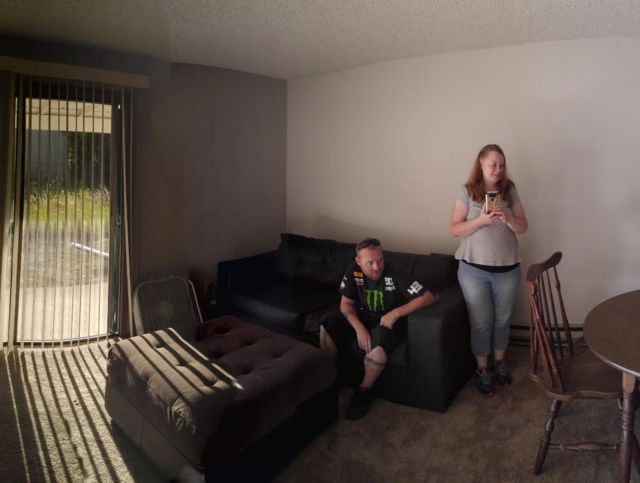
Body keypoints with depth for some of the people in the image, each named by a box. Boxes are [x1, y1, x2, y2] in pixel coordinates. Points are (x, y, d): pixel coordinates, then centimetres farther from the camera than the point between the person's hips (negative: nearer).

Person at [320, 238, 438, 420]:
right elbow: (346, 304, -8)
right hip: (362, 317, 4)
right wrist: (359, 328, -25)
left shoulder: (395, 273, -24)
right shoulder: (353, 271, -13)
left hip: (388, 320, -4)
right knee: (328, 323, -19)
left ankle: (364, 391, -11)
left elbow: (428, 297, -25)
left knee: (378, 339, -37)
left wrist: (396, 312, -32)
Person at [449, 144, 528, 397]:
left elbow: (523, 227, 1)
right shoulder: (467, 191, -6)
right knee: (481, 322, 7)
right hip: (474, 269, -3)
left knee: (502, 319, 17)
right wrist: (482, 220, -23)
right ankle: (482, 370, 26)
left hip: (508, 269, 3)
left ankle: (499, 363, 39)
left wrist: (507, 218, -20)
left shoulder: (510, 191, 2)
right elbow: (455, 229, -9)